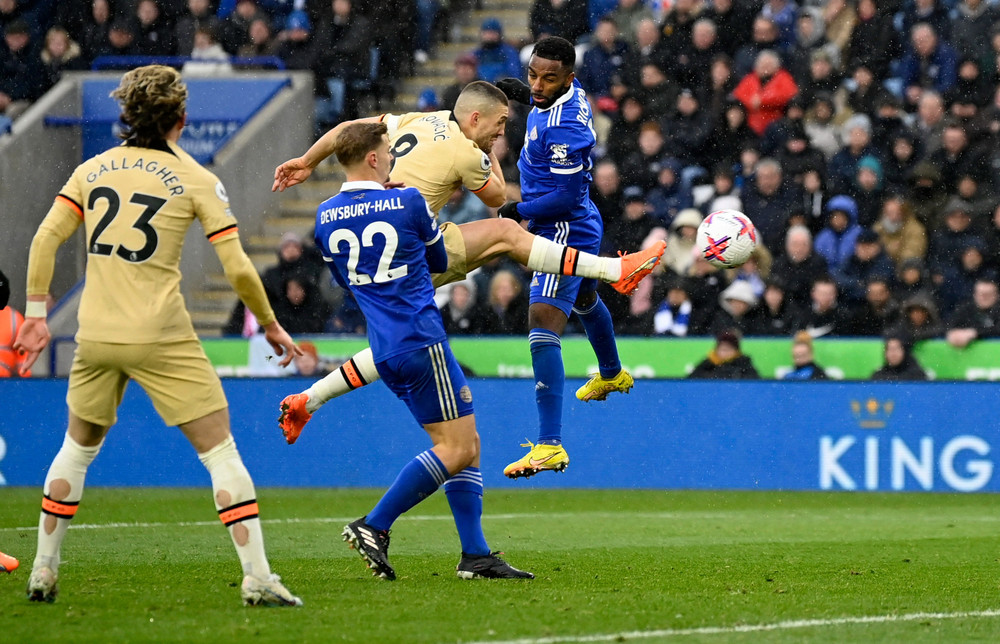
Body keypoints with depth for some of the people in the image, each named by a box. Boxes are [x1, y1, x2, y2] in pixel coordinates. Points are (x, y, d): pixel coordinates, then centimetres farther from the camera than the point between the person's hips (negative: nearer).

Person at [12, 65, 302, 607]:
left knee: (78, 446, 23)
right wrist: (270, 326, 8)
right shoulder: (196, 180, -3)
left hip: (95, 336, 4)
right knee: (220, 450, 0)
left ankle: (43, 570, 24)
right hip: (162, 339, -4)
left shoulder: (92, 170, 8)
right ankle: (257, 577, -7)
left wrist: (36, 313, 9)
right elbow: (238, 269, -5)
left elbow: (45, 239, 2)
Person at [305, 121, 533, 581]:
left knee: (465, 445, 11)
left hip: (386, 351, 7)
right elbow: (440, 262, 9)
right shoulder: (408, 203, -8)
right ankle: (373, 527, -11)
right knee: (456, 447, -5)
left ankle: (475, 555, 5)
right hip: (421, 341, -7)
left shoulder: (325, 217, 7)